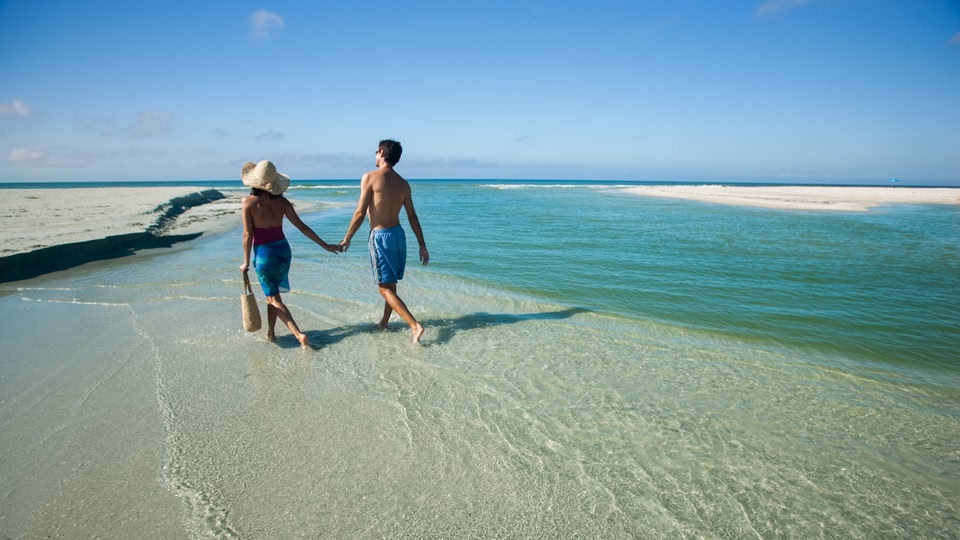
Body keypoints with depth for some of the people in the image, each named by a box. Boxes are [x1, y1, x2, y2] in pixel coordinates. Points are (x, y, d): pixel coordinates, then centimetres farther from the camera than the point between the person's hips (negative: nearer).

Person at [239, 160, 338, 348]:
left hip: (263, 254, -4)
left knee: (275, 300, 2)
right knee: (272, 294, 22)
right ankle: (270, 333, 30)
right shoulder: (282, 202, -3)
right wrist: (325, 245, 2)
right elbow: (302, 227, -4)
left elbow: (248, 234, -11)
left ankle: (299, 334, -12)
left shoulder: (248, 202, -12)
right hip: (283, 250, 4)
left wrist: (246, 262, -1)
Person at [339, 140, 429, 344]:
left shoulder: (370, 177, -11)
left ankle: (415, 325, -12)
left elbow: (360, 213, -12)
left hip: (380, 236, -7)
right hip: (398, 234, 7)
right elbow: (412, 216, 5)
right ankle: (383, 323, 32)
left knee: (385, 288, -3)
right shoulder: (403, 183, 6)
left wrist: (346, 239, -1)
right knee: (390, 284, 18)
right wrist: (422, 245, 10)